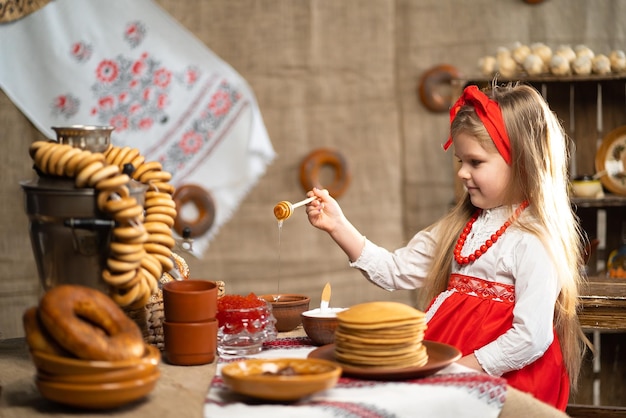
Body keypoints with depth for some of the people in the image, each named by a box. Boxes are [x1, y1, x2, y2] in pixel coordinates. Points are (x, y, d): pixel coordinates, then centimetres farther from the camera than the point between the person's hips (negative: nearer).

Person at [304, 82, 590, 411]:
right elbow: (395, 271, 14)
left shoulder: (534, 243, -11)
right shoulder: (459, 227, 15)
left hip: (501, 378, -7)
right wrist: (338, 226, 7)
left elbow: (531, 338, -18)